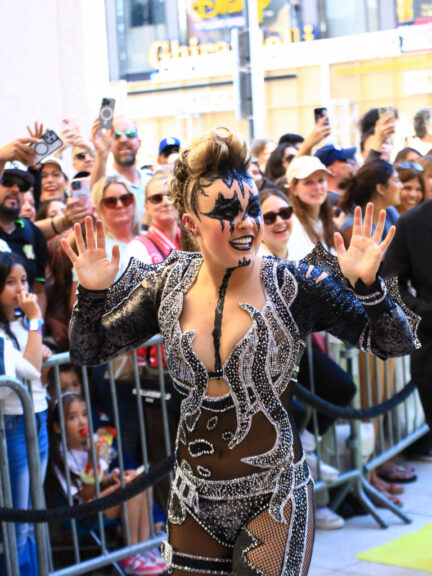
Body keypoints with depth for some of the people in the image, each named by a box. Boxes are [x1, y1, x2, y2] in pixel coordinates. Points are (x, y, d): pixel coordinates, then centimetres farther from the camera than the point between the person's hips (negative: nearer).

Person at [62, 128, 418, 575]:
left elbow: (397, 344, -10)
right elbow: (87, 351, 5)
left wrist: (365, 283, -27)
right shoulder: (168, 286, -3)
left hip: (272, 499, -3)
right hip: (194, 500, 3)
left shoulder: (294, 286, -12)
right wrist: (93, 292, -13)